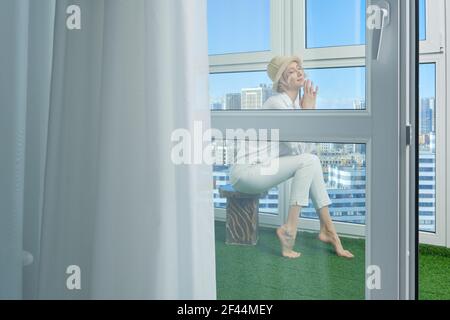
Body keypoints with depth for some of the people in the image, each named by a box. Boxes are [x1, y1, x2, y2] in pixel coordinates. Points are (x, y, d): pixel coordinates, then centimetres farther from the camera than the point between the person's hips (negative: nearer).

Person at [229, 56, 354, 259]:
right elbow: (297, 147, -21)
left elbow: (305, 148, 6)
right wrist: (307, 111, -12)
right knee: (308, 161, -19)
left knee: (313, 160, -2)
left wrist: (309, 110, -3)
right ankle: (289, 229, -15)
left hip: (262, 167, 9)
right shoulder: (277, 103, -18)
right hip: (245, 172, -9)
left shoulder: (296, 102, 10)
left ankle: (327, 229, -2)